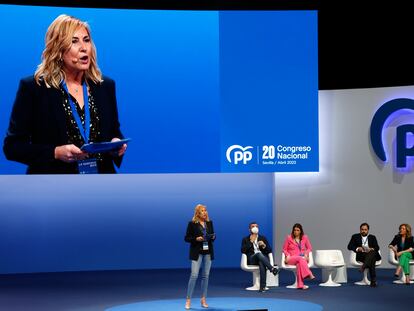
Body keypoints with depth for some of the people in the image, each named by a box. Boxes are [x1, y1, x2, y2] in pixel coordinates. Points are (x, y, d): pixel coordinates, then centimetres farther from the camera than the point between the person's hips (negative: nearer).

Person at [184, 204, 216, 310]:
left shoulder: (209, 223, 8)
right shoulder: (192, 224, -5)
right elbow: (186, 238, -4)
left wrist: (213, 237, -7)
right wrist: (196, 239, -19)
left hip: (208, 252, 5)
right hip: (197, 253, -5)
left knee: (205, 276, 7)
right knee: (194, 275, -10)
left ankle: (203, 300, 15)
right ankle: (188, 300, -4)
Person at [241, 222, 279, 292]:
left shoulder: (263, 238, 22)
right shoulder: (245, 239, 17)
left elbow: (269, 250, 14)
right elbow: (243, 251, 0)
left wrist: (264, 245, -6)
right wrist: (251, 242, -4)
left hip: (263, 257, 1)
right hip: (251, 259, -1)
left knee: (261, 263, -39)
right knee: (259, 254, -38)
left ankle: (263, 286, -49)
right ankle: (272, 269, -54)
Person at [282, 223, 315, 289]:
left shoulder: (305, 238, 10)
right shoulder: (289, 238, 4)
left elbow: (309, 248, 19)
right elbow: (284, 249, 10)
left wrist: (306, 254, -1)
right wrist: (288, 255, -9)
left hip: (302, 258, 1)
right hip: (291, 259, -1)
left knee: (299, 264, -38)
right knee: (300, 259, -38)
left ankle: (300, 285, -48)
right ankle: (309, 274, -52)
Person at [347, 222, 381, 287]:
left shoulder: (372, 237, 22)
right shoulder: (355, 236, 17)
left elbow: (377, 248, 9)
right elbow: (349, 246, 7)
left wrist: (371, 249, -16)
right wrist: (357, 248, -14)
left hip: (372, 254, 2)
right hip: (361, 255, -1)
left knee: (372, 252, -38)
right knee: (371, 262, -35)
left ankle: (364, 266, -53)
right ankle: (373, 281, -42)